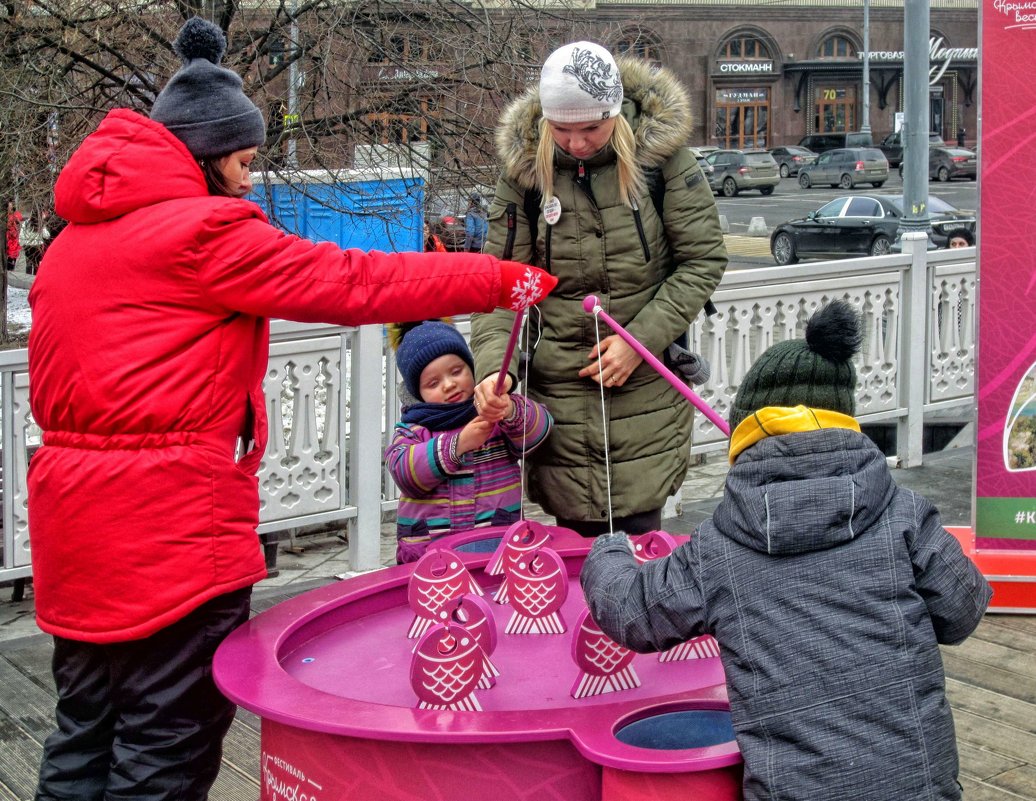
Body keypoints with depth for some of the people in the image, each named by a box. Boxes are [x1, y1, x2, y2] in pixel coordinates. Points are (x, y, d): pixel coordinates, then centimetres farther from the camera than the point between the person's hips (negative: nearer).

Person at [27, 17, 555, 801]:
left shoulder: (77, 237, 15)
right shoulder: (205, 230, -11)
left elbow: (51, 379, 16)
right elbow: (353, 282, -10)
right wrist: (497, 279, -1)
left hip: (76, 514, 9)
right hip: (171, 525, -9)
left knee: (85, 734, 16)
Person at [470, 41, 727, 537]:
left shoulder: (661, 152, -5)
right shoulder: (525, 166, -1)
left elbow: (704, 260, -1)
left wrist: (640, 339, -11)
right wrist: (494, 363, -16)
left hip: (646, 385, -1)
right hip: (559, 387, 1)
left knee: (638, 536, -1)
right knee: (575, 539, 5)